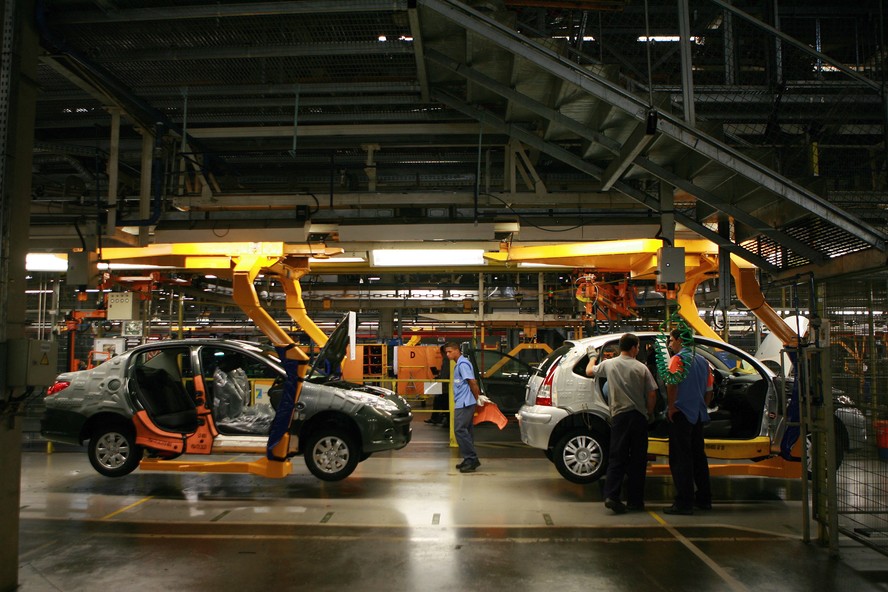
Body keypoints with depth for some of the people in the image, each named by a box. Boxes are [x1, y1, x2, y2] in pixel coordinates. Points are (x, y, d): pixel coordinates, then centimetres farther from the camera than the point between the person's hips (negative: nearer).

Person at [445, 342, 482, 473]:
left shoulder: (463, 364, -13)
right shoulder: (459, 365, 19)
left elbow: (472, 382, -17)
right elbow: (472, 383, 21)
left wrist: (477, 398, -10)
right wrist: (477, 397, 17)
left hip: (464, 403, -10)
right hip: (462, 403, 10)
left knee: (460, 430, -12)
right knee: (466, 430, 12)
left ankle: (471, 459, -9)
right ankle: (470, 459, 17)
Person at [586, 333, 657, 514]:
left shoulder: (608, 364, 2)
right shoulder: (641, 368, -2)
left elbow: (589, 371, 19)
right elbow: (652, 394, -4)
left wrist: (593, 358, 39)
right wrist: (649, 412, 13)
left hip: (619, 415, 1)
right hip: (639, 416, -1)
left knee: (617, 458, 3)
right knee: (637, 460, 7)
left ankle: (611, 496, -12)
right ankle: (635, 501, 11)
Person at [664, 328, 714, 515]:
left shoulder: (678, 359, -10)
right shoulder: (702, 361, 14)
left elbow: (672, 384, -23)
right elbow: (709, 391, 17)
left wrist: (671, 408, -15)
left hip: (681, 414, -8)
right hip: (698, 415, 8)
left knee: (680, 459, -4)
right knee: (698, 456, 16)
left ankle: (684, 503, -4)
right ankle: (704, 499, 23)